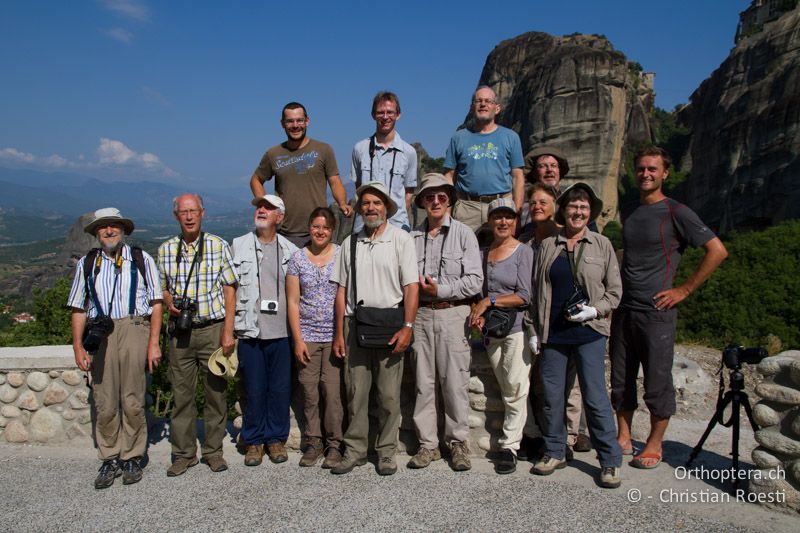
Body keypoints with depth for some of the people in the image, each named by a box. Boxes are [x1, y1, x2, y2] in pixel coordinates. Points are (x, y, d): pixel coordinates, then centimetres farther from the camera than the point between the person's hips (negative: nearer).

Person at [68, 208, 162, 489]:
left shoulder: (141, 259, 9)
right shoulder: (87, 264, 15)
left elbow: (156, 303, 4)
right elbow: (79, 309, 14)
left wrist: (153, 342, -3)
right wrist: (78, 346, 5)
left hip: (135, 331, -2)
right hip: (100, 336, 2)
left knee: (132, 401, 1)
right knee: (105, 403, 3)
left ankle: (131, 457, 14)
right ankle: (110, 459, 16)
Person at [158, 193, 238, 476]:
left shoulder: (218, 246, 0)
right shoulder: (165, 250, 7)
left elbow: (229, 289, -2)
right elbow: (162, 288, 17)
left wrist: (228, 331, -8)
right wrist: (169, 301, -8)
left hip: (212, 329, -2)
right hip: (180, 332, 2)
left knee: (216, 392, 5)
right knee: (181, 394, 6)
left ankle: (213, 451, 19)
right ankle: (184, 453, 19)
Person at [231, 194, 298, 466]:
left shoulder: (290, 250, 8)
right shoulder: (238, 246, 5)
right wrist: (230, 326, 0)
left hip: (281, 330, 1)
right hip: (250, 331, -1)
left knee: (280, 388, 6)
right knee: (254, 389, 4)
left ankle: (276, 438, 21)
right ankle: (254, 440, 19)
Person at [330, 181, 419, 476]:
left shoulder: (401, 239, 2)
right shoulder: (350, 242, 12)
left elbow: (411, 286, -3)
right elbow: (342, 289, 11)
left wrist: (407, 327, -12)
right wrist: (339, 332, 7)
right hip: (355, 323, 3)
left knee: (389, 395, 2)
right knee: (355, 392, 6)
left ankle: (386, 453, 15)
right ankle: (355, 451, 18)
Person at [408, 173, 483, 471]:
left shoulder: (463, 234, 4)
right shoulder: (413, 237, 11)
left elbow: (475, 280, -3)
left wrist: (440, 290, -8)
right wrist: (418, 287, -10)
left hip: (453, 314, -2)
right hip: (421, 315, 2)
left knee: (454, 381, -2)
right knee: (423, 382, 4)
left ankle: (458, 443, 11)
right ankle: (428, 444, 14)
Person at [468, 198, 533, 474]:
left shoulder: (524, 252, -2)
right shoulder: (483, 253, 15)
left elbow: (525, 296, -9)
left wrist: (489, 301, -10)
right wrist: (479, 314, 0)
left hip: (517, 326, -5)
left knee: (515, 387, -8)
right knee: (508, 390, 4)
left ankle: (509, 446, 2)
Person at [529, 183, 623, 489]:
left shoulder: (602, 245, 5)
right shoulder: (548, 246, 9)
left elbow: (615, 290, 6)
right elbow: (537, 290, 11)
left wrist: (595, 310, -11)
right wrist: (535, 329, 7)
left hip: (589, 332, -2)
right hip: (553, 332, 3)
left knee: (595, 397, -3)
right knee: (551, 395, 8)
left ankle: (610, 461, 9)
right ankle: (555, 452, 23)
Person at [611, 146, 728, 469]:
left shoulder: (676, 213, -6)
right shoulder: (628, 213, 12)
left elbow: (718, 251, -9)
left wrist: (684, 290, -9)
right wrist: (616, 292, 13)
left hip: (656, 312, -6)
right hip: (623, 311, 6)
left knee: (657, 384, 4)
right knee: (621, 380, 11)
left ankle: (654, 445, 19)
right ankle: (623, 438, 25)